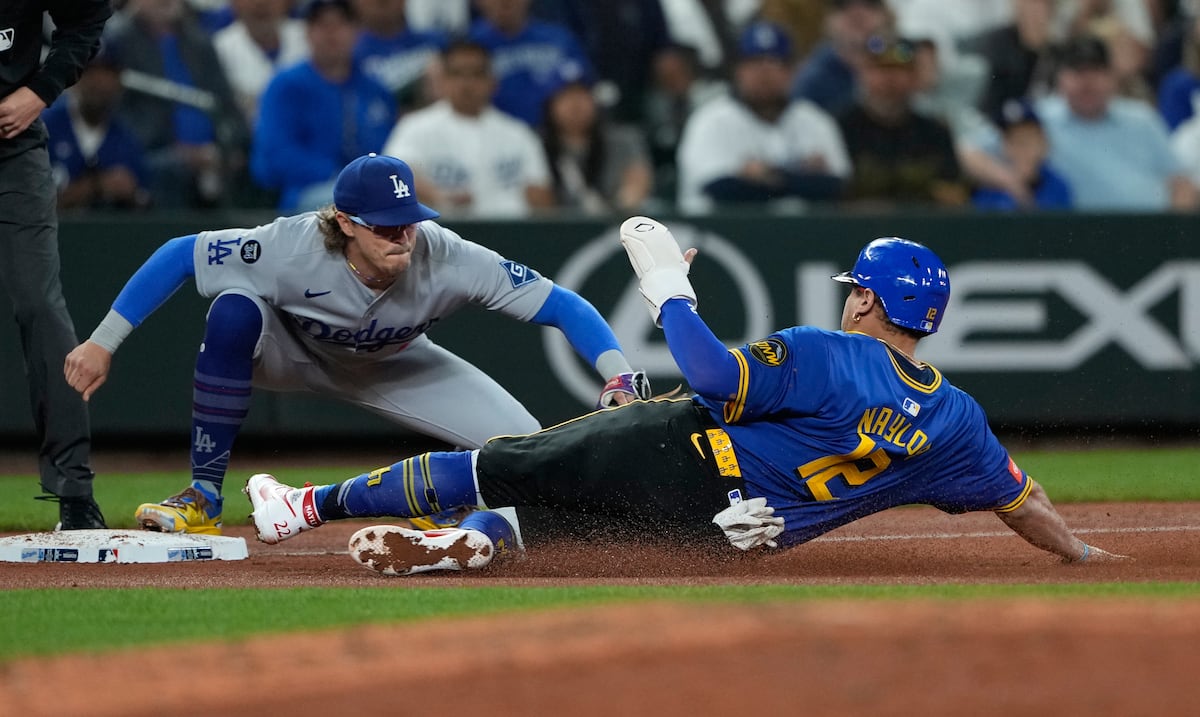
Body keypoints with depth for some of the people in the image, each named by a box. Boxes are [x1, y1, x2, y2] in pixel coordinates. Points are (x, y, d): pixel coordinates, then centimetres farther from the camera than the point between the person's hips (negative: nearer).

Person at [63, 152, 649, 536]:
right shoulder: (296, 248, -39)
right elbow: (179, 253, -30)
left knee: (522, 444, -18)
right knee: (234, 309, -37)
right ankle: (202, 500, -24)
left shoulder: (448, 259, -36)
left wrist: (620, 376, -49)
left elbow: (561, 306, -34)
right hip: (294, 353, -2)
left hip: (391, 369, 2)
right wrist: (102, 343, -31)